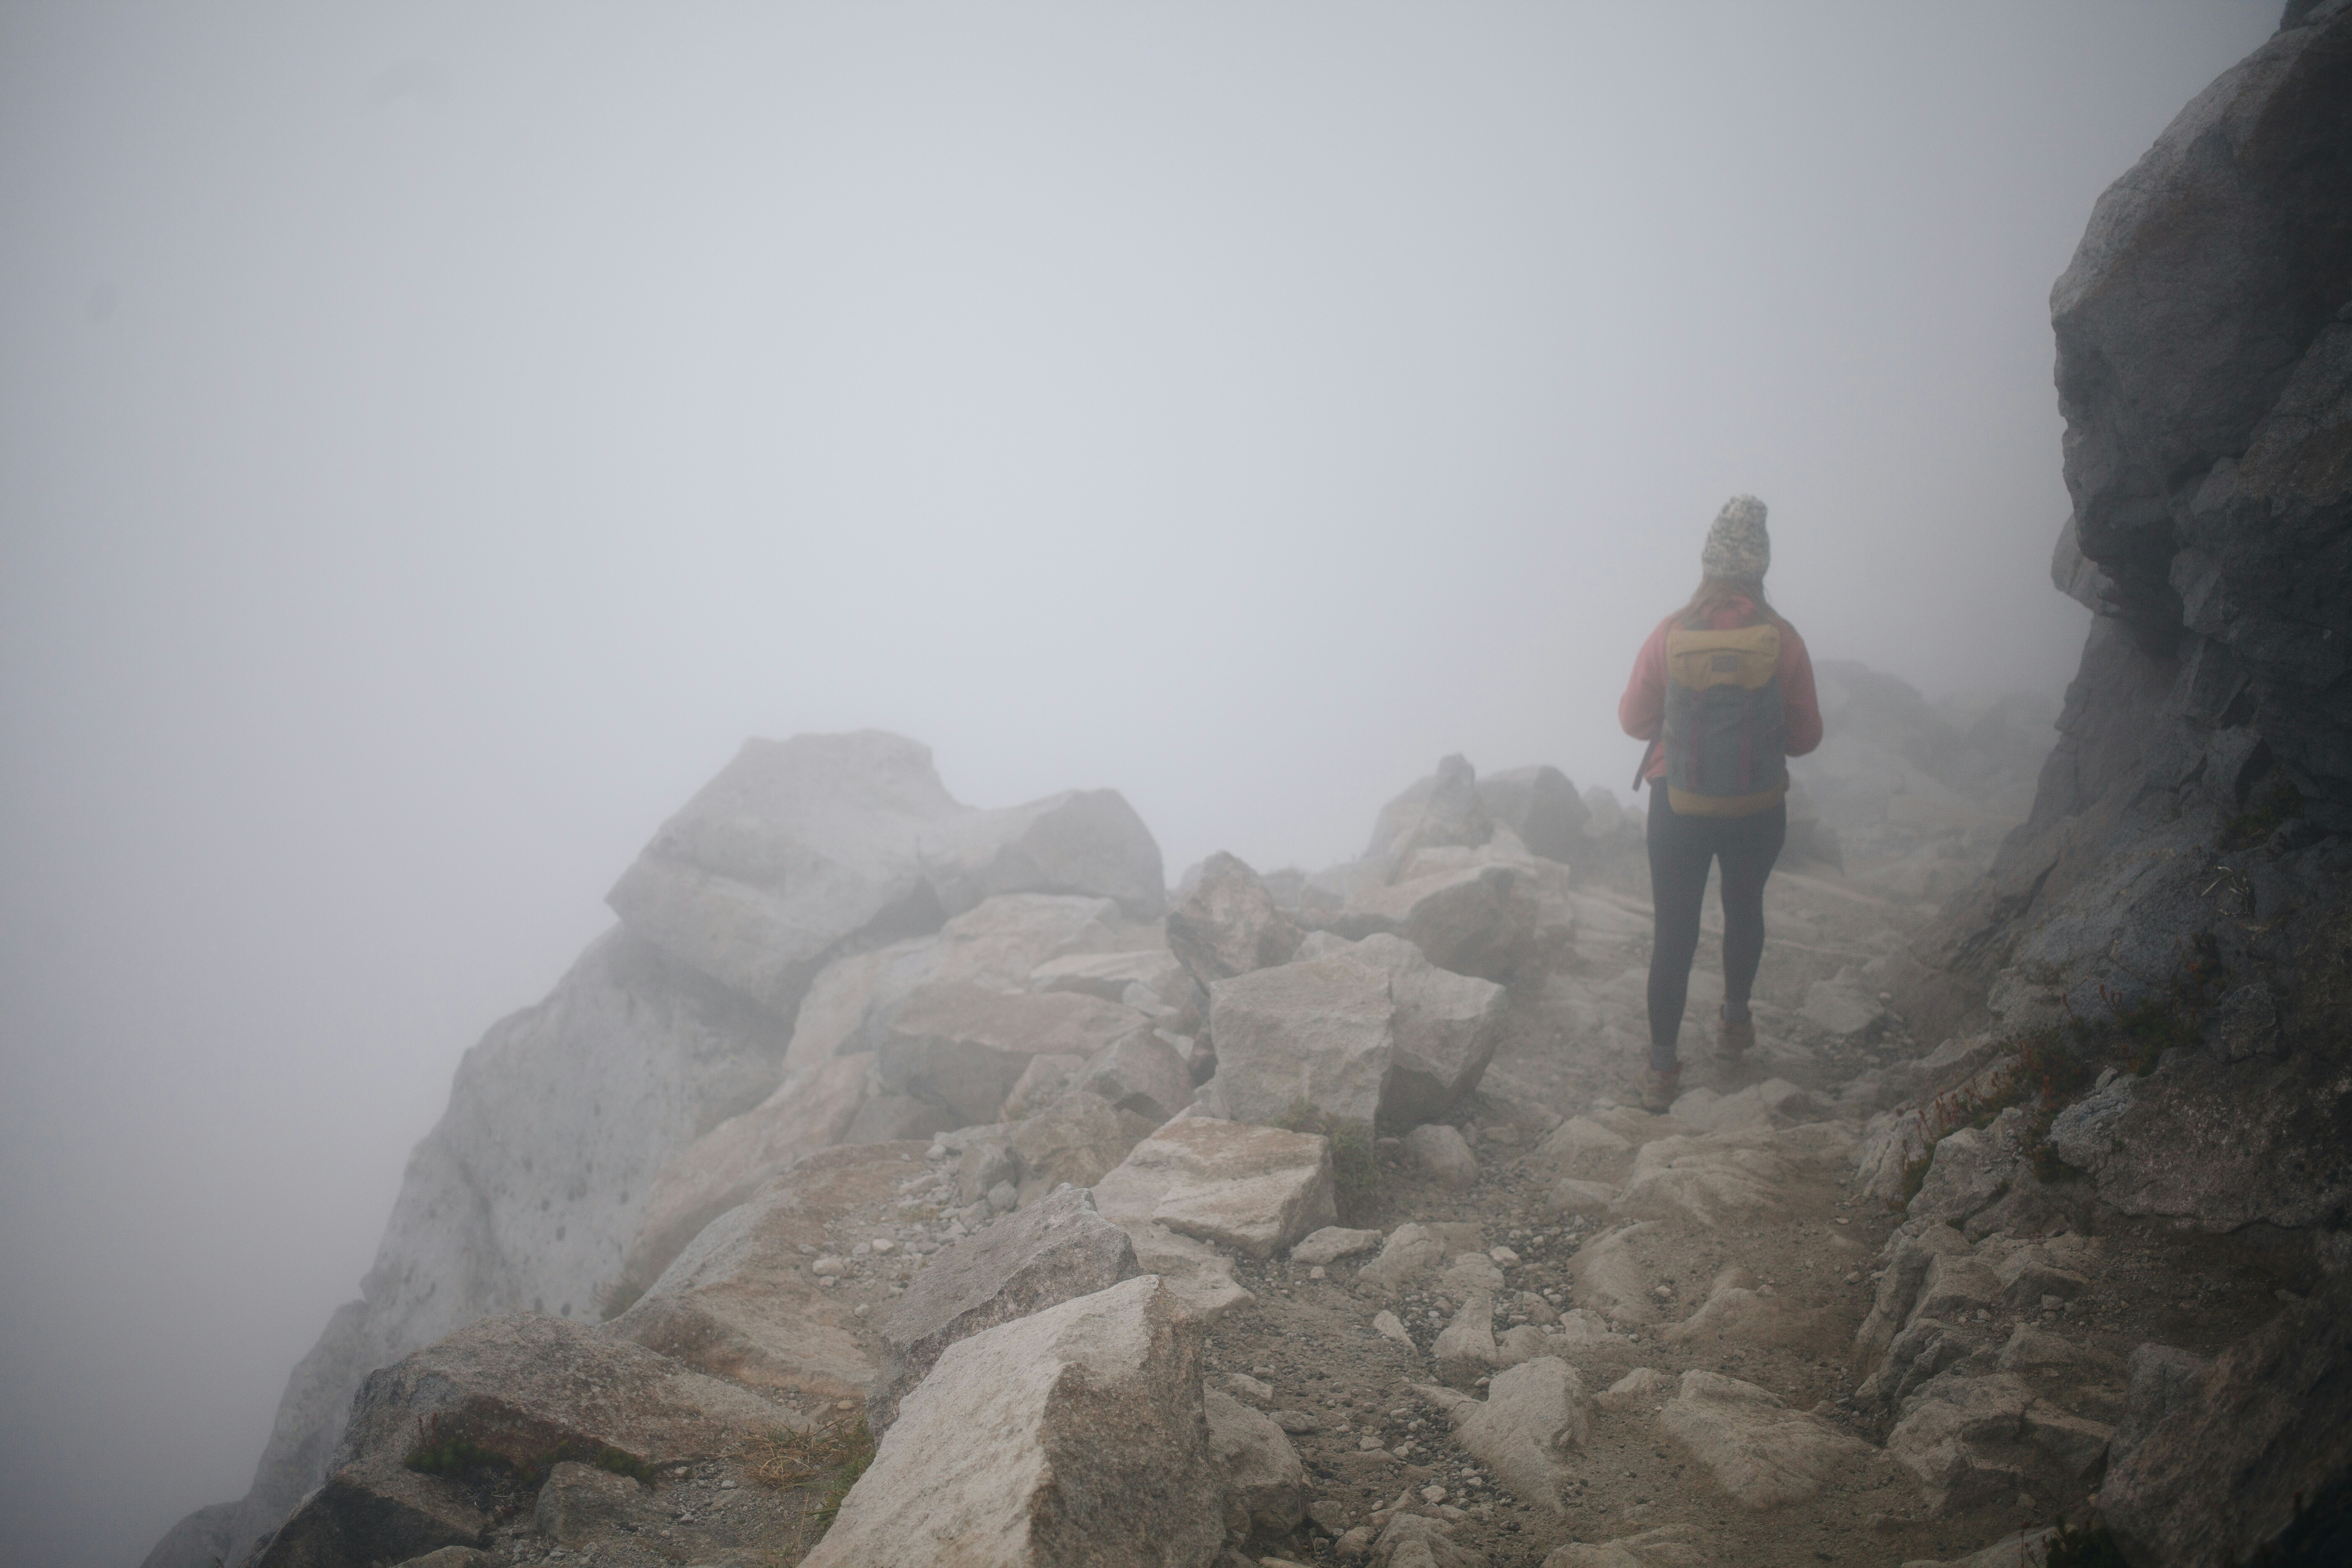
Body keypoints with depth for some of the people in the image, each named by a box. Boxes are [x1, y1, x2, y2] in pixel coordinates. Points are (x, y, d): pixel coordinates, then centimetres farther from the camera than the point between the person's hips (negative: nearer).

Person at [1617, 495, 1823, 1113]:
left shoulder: (1670, 635, -12)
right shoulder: (1783, 642, -12)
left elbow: (1633, 719, -1)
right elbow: (1806, 736, -3)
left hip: (1679, 808, -1)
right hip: (1758, 808, 1)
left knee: (1675, 929, 8)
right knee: (1744, 909, 25)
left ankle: (1663, 1067, 10)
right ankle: (1735, 1024, 43)